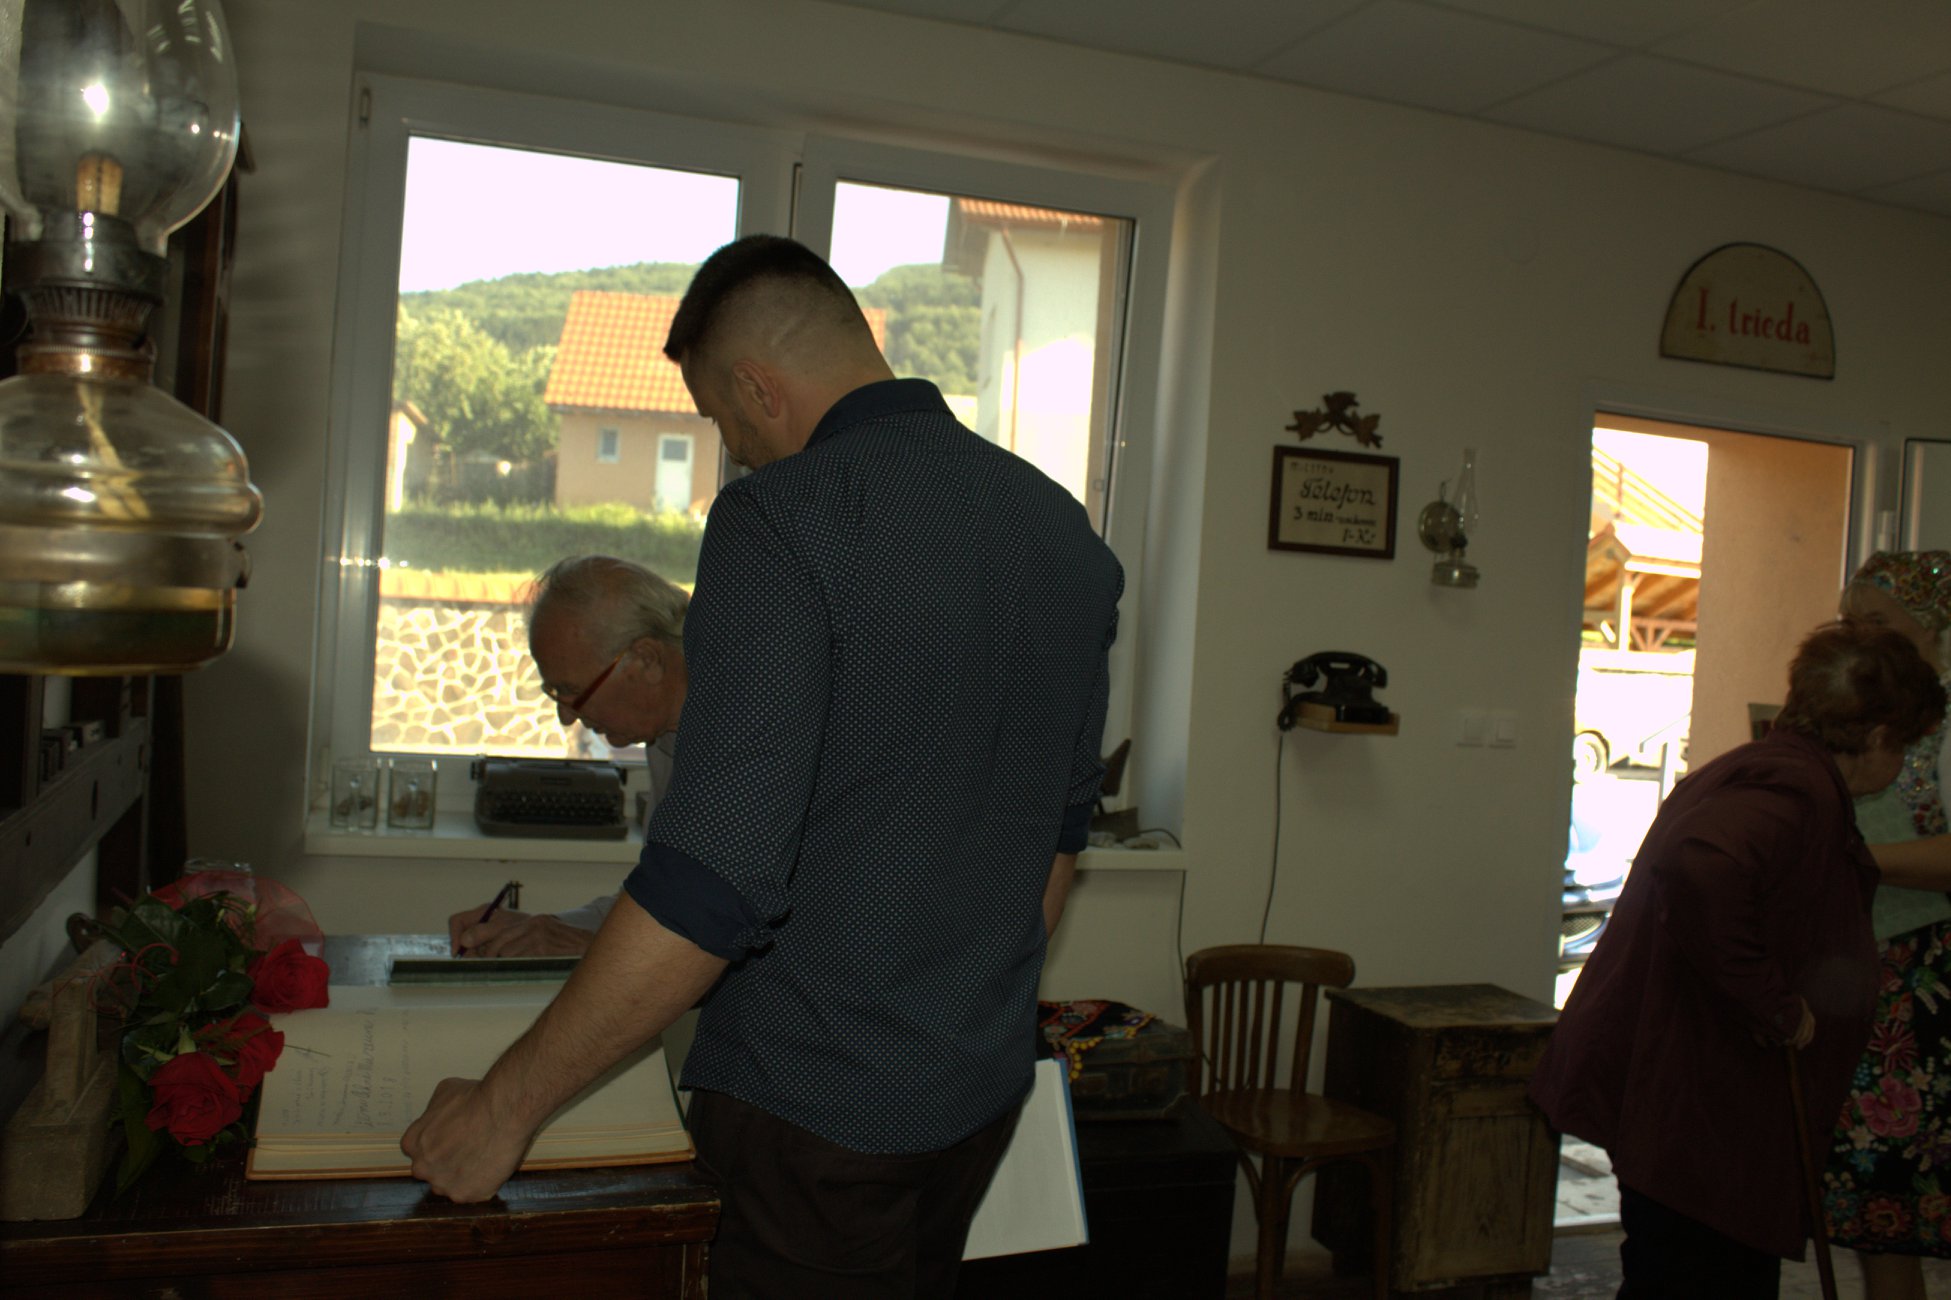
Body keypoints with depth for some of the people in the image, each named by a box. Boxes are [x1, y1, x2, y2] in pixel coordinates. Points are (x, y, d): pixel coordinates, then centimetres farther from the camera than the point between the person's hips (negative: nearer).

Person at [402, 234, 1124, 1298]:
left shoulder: (785, 518, -19)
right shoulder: (1066, 530, 6)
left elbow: (712, 883, -25)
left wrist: (507, 1104, -14)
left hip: (824, 1111, -7)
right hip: (986, 1095, 7)